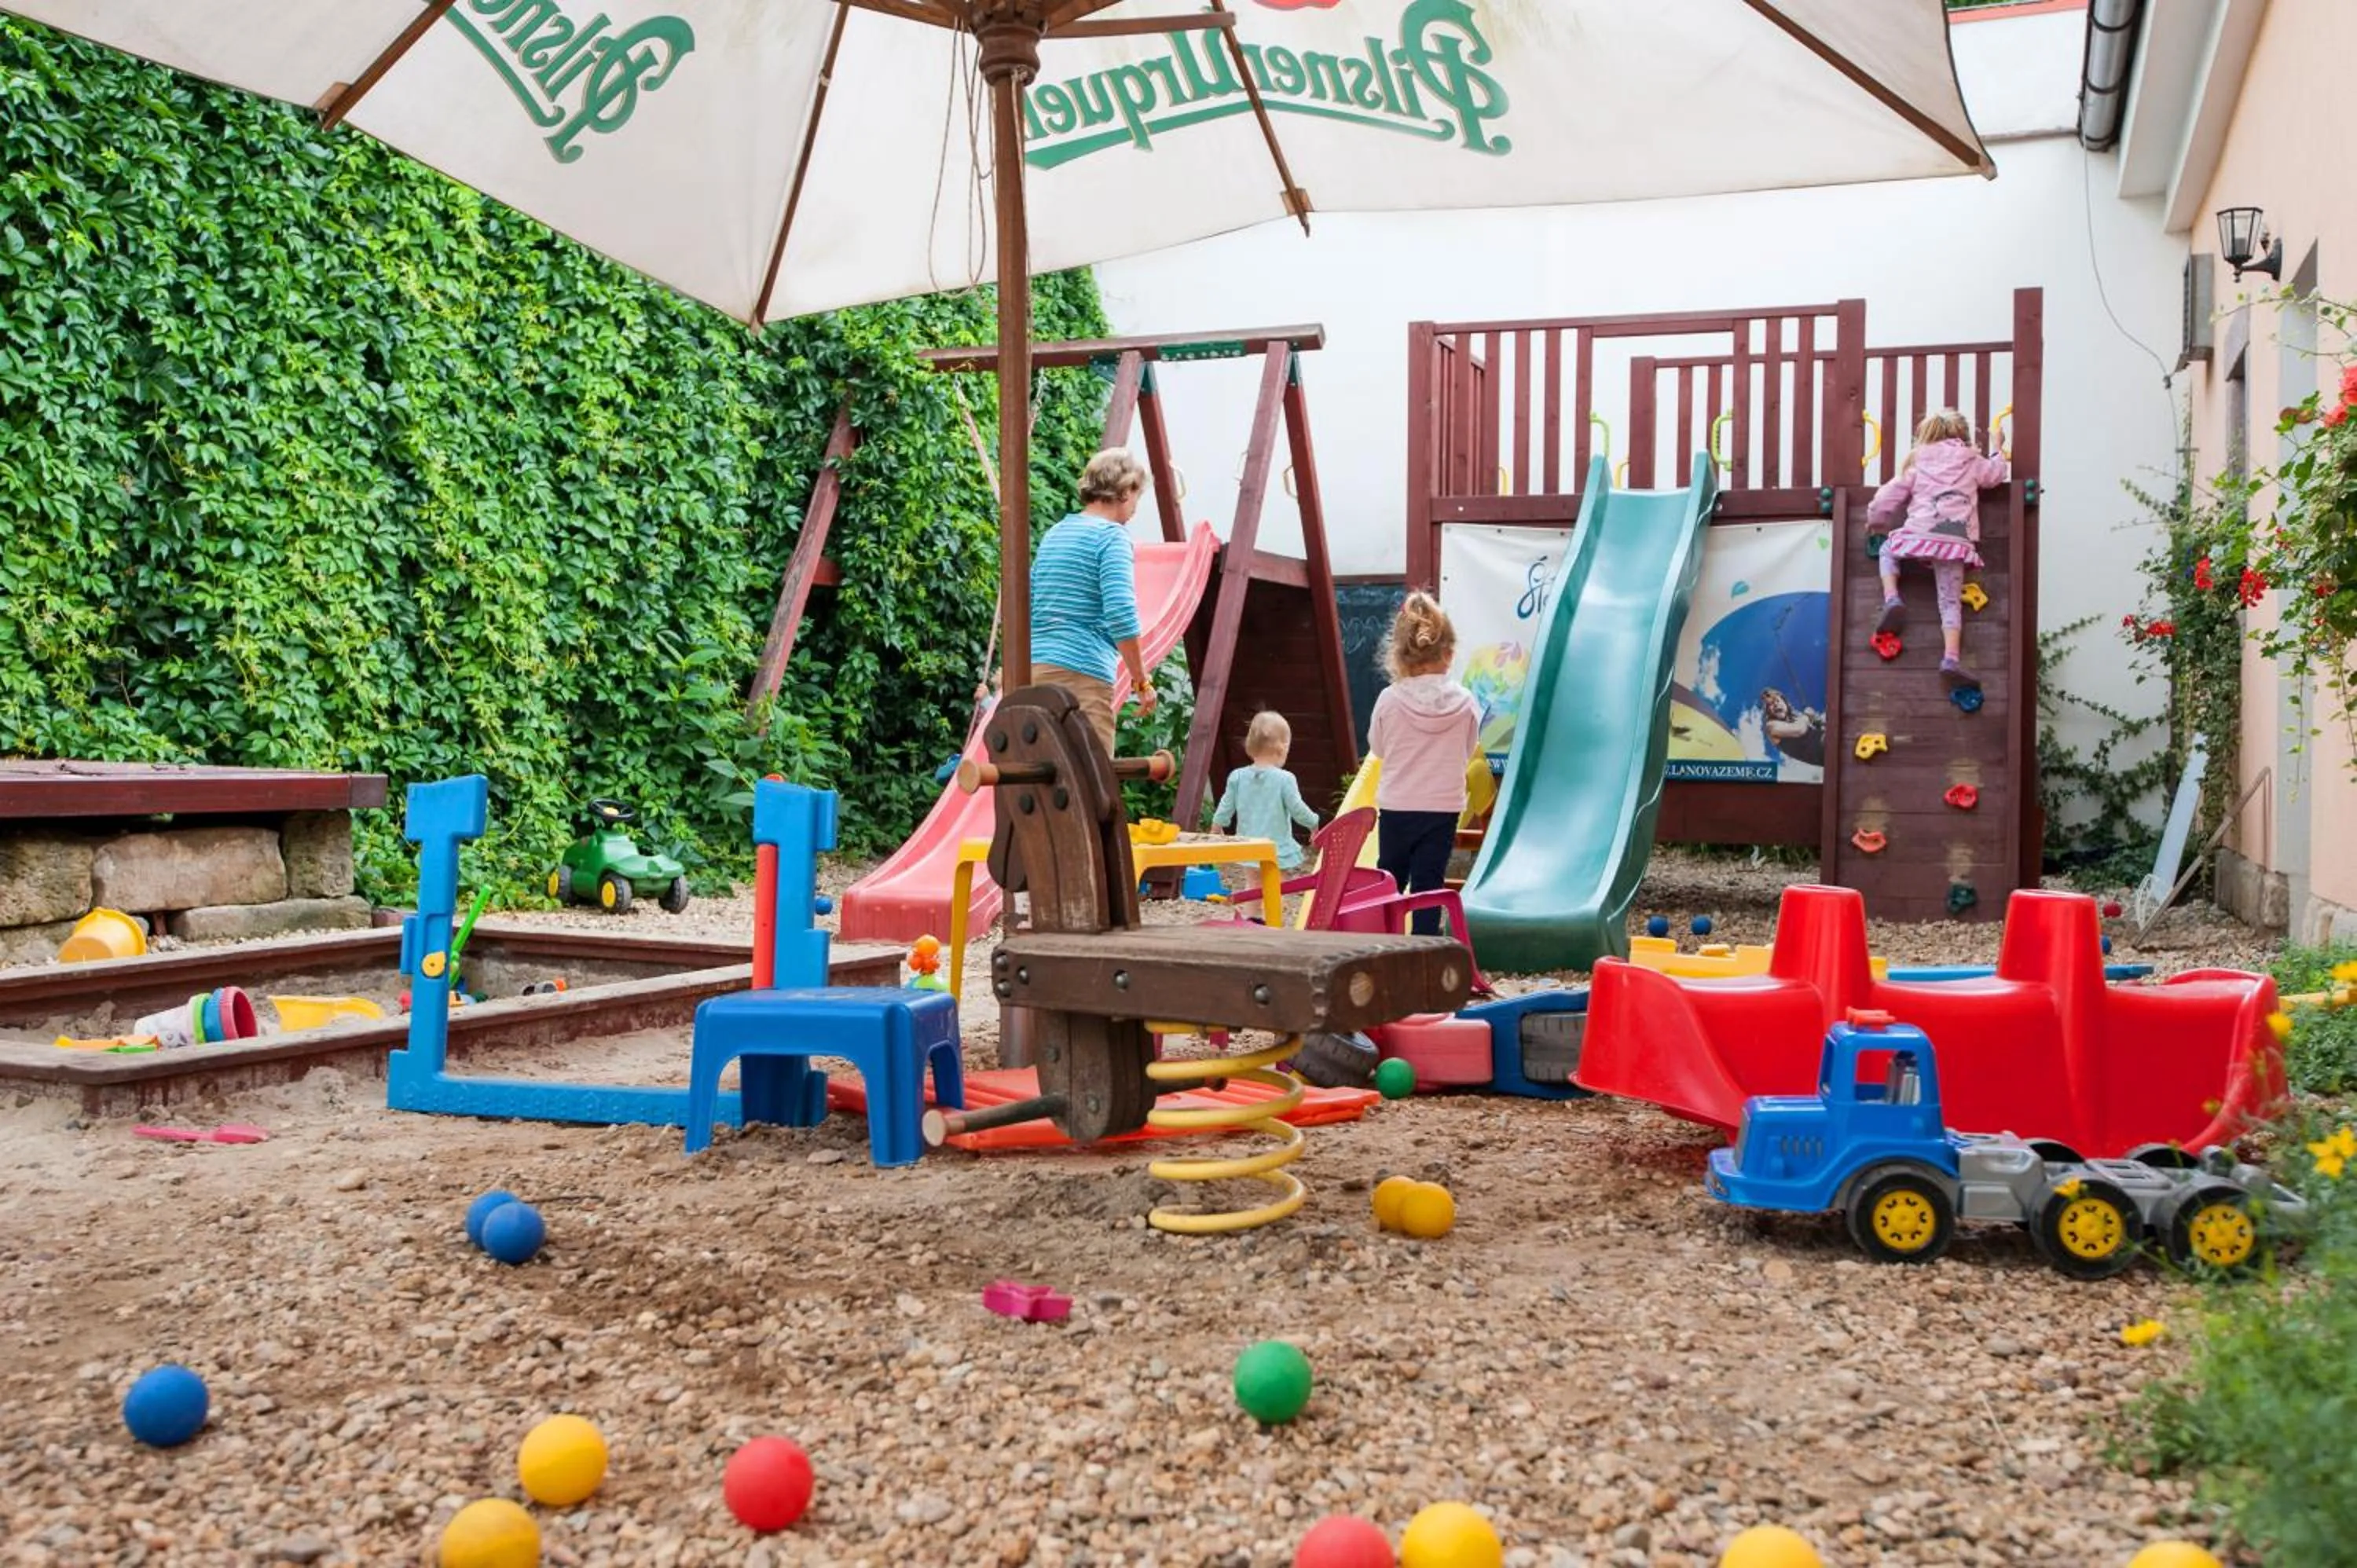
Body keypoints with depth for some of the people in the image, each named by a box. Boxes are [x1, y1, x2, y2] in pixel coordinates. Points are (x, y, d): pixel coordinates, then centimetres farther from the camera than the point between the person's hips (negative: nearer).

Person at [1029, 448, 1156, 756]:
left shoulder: (1054, 534, 19)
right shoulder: (1112, 535, -4)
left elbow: (1029, 607, 21)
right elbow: (1121, 614, -15)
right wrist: (1141, 681, -9)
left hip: (1034, 667, 8)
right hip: (1083, 673, -8)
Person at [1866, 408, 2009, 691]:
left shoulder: (1917, 464, 18)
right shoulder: (1971, 462, 18)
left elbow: (1890, 495, 18)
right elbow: (1998, 473, 32)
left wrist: (1875, 519, 35)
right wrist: (1997, 450, 52)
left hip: (1919, 534, 0)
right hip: (1956, 541, 0)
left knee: (1888, 549, 31)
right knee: (1951, 602, 0)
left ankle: (1892, 599, 5)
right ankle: (1951, 658, -20)